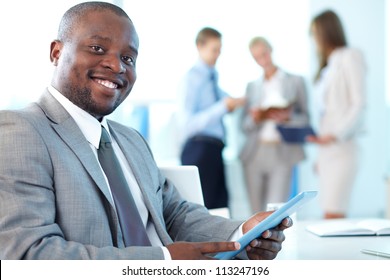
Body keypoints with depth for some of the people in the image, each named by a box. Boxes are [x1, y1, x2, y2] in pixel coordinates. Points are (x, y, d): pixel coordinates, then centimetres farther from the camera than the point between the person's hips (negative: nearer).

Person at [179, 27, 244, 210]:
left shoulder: (213, 76, 16)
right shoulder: (191, 78, -9)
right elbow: (189, 122, -17)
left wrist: (231, 104, 5)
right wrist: (222, 107, -23)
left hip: (215, 149, 8)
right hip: (199, 148, -8)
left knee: (221, 206, 8)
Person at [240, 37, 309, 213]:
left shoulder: (295, 81, 10)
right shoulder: (252, 86, 17)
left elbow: (305, 119, 5)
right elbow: (244, 126, 13)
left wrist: (287, 117, -15)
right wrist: (255, 118, -9)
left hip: (282, 153, -3)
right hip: (255, 154, 3)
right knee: (256, 213, 3)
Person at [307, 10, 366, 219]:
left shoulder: (350, 57, -1)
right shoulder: (328, 65, 21)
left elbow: (359, 104, -9)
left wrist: (335, 136, -20)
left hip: (341, 146, -8)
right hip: (326, 149, 8)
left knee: (333, 215, -15)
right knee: (328, 214, 3)